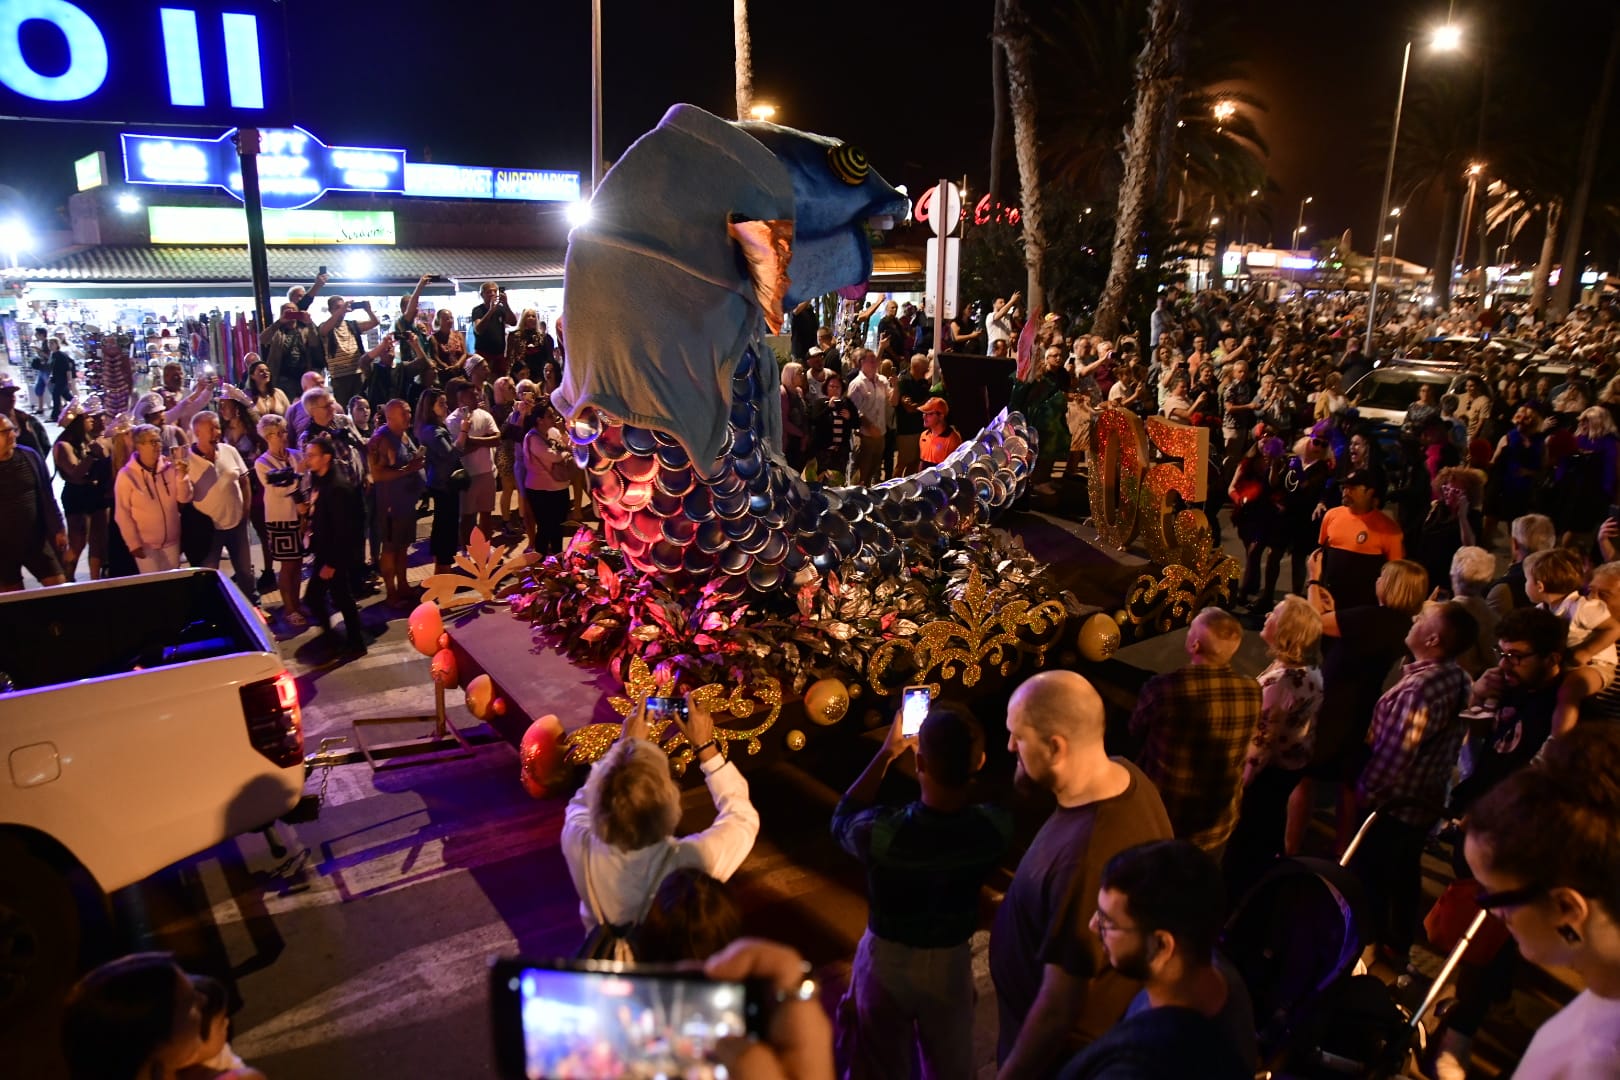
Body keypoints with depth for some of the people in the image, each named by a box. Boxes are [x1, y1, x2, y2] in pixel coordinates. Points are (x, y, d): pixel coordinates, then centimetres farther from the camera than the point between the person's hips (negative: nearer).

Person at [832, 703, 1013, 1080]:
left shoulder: (882, 832, -35)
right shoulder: (996, 827, -27)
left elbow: (842, 818, -10)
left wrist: (886, 753, -6)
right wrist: (949, 749, 2)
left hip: (887, 958, -2)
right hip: (952, 960, 2)